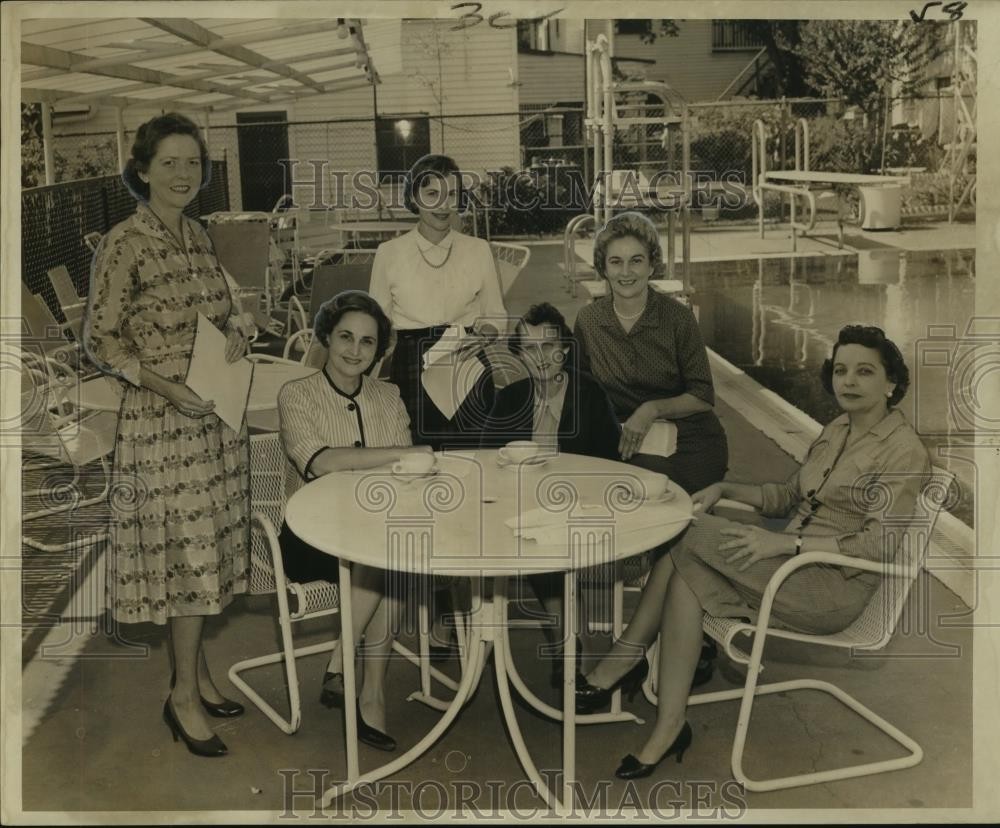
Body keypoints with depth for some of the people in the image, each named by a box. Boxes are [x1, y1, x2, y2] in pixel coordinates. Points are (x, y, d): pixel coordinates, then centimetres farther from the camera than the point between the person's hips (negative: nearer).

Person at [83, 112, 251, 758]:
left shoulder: (198, 237, 9)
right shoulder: (123, 245, -12)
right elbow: (100, 341, -12)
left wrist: (235, 336, -3)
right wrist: (167, 386, -23)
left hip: (219, 415, 7)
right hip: (163, 420, -7)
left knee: (209, 548, 13)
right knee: (189, 551, -2)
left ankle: (198, 669, 29)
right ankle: (184, 694, 13)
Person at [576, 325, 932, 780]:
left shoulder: (904, 450, -10)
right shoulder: (836, 431, 14)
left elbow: (879, 543, -18)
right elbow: (788, 495, 22)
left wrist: (786, 542, -25)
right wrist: (723, 489, 5)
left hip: (835, 585, -7)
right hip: (793, 567, 7)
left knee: (690, 538, -22)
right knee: (688, 577, -21)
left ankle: (625, 656, -9)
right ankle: (668, 727, -20)